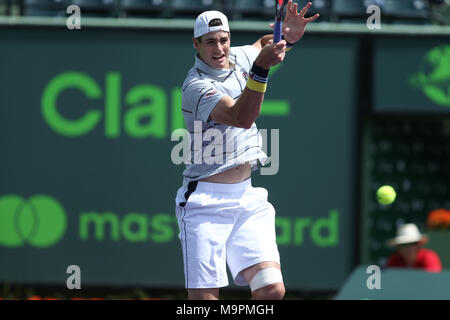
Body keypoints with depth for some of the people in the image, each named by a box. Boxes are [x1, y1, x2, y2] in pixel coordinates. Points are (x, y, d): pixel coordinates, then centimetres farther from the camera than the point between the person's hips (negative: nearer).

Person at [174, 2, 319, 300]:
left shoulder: (239, 58, 8)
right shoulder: (196, 87, -14)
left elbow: (263, 44, 31)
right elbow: (241, 117, -29)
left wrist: (289, 35, 8)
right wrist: (261, 68, -41)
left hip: (247, 196, 6)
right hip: (206, 203, -6)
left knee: (272, 290, -10)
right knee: (204, 298, -12)